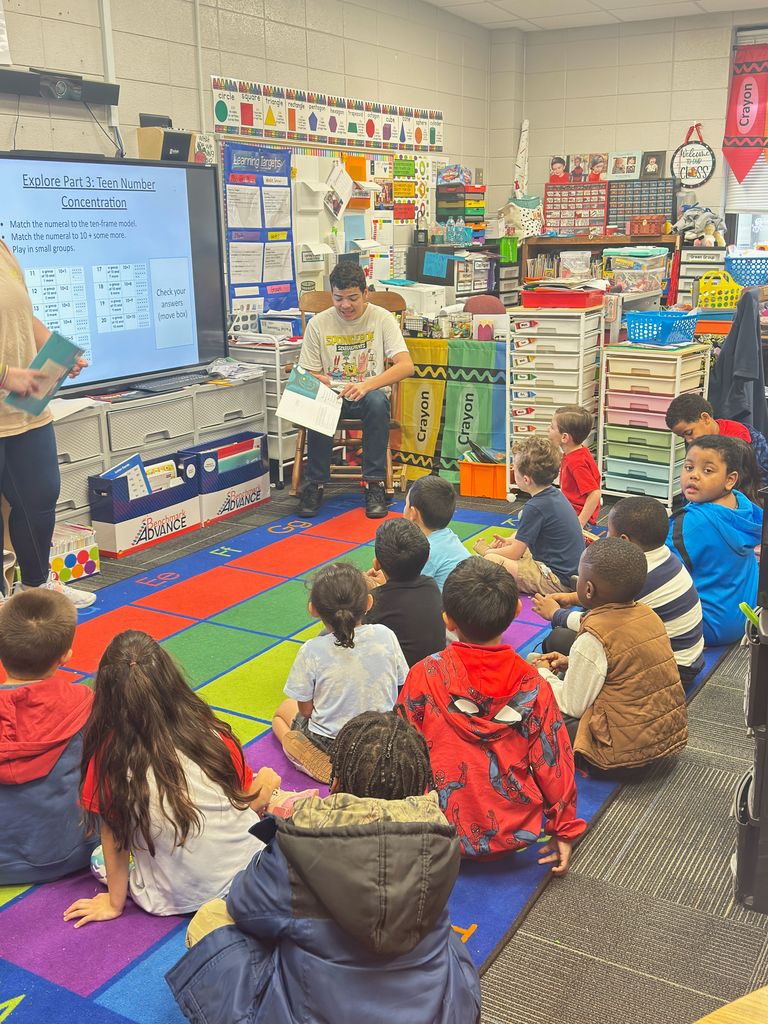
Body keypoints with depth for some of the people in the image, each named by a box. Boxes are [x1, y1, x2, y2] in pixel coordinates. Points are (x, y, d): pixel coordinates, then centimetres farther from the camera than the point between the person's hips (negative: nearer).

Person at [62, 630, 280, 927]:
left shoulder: (108, 754, -20)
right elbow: (248, 802, 0)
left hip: (180, 900, -5)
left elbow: (115, 840, -9)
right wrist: (266, 788, 24)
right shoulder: (214, 734, -15)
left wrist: (115, 903, 7)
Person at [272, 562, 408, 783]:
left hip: (329, 745, -3)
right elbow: (400, 684, 0)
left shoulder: (312, 651, -21)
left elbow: (305, 709, -11)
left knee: (283, 712, 28)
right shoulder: (385, 636, -14)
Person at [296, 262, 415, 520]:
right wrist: (317, 383, -23)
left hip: (369, 394, -1)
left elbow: (406, 365, -15)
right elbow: (308, 375, 4)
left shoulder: (382, 318, -4)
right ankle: (315, 484, -19)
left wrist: (366, 385, -30)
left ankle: (374, 484, -26)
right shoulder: (318, 323, 1)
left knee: (377, 401, -37)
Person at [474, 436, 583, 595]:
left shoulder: (535, 507, -20)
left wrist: (487, 551, 5)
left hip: (557, 581, -10)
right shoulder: (555, 494, 7)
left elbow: (514, 553, -12)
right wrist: (510, 540, 14)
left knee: (490, 561, -19)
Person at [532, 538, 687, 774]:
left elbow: (572, 707, -14)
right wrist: (572, 663, 12)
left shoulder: (593, 640, -22)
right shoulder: (648, 614, 0)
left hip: (624, 751, -8)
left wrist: (544, 674, 3)